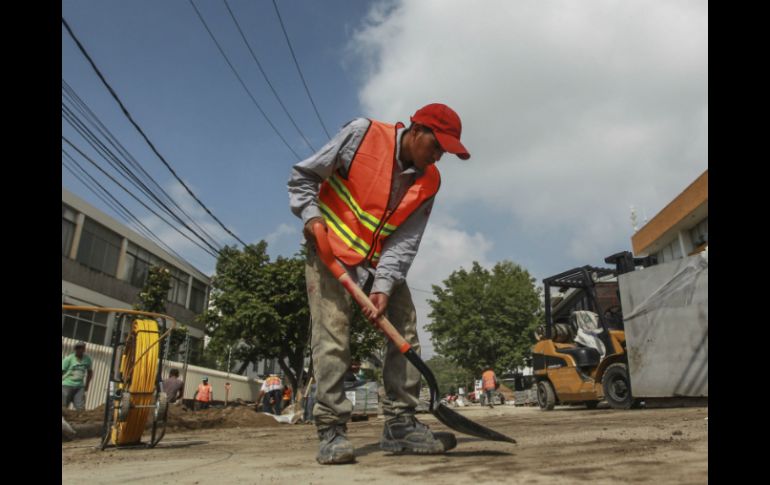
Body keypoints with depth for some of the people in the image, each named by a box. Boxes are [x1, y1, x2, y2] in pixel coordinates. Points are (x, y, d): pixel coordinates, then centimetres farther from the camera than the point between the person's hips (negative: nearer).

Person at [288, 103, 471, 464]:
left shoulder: (429, 182, -5)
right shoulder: (362, 134, -16)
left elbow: (405, 241, -10)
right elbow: (303, 175, -8)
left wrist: (384, 285, -21)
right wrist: (311, 215, -22)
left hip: (382, 259, 5)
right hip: (331, 250, -5)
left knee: (406, 333, 0)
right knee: (332, 335, -13)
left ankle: (400, 424, 10)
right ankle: (331, 430, -3)